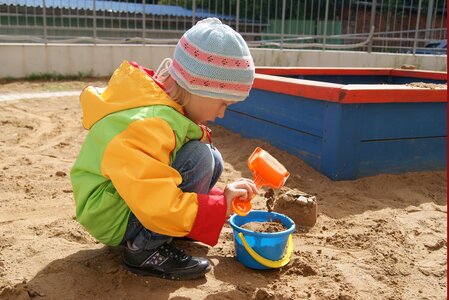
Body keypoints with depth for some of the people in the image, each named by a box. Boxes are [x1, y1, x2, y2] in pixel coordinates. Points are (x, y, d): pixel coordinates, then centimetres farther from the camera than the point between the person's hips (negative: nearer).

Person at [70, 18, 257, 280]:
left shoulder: (159, 95, -3)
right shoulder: (148, 124, -32)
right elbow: (158, 205, -38)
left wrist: (199, 134, -7)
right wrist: (220, 205, -27)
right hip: (112, 220, -9)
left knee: (212, 160, 2)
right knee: (200, 158, -26)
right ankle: (145, 248, -15)